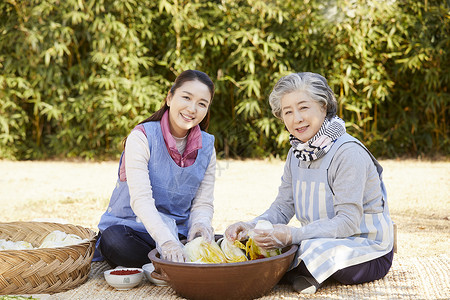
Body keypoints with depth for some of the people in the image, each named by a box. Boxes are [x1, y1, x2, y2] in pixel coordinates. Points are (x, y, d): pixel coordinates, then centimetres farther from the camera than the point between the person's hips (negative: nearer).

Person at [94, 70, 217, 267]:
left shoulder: (207, 146, 2)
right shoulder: (141, 137, -13)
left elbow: (203, 203, 3)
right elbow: (140, 199, -25)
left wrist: (200, 224, -23)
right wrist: (167, 242, -40)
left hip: (177, 233, 4)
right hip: (131, 227, -4)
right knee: (115, 240, -39)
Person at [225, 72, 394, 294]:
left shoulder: (348, 153, -20)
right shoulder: (296, 154, 5)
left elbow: (348, 221, -25)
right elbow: (282, 208, 4)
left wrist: (293, 235, -36)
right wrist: (251, 226, -17)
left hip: (368, 252, -7)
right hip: (324, 241, 7)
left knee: (316, 249, -38)